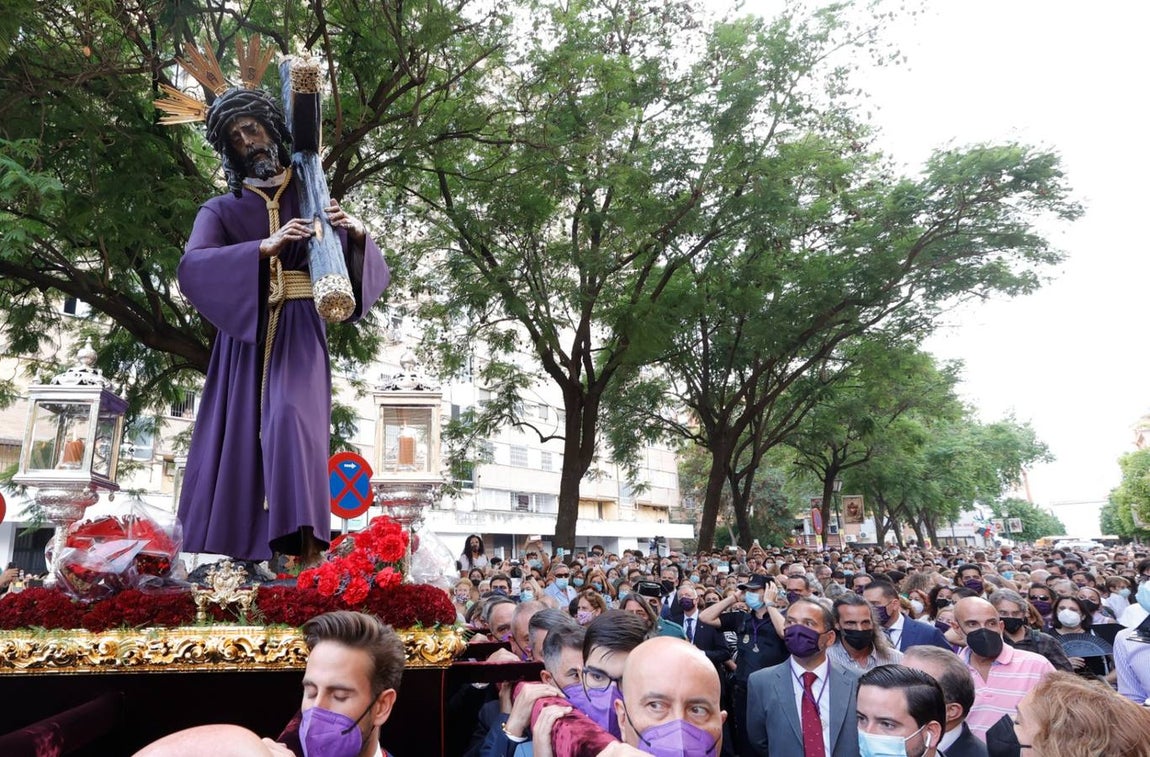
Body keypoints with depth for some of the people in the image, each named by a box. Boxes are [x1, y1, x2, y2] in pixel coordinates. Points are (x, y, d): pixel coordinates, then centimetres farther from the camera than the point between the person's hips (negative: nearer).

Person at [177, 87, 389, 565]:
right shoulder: (221, 210, 11)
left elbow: (370, 271, 7)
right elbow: (191, 266, -9)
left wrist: (357, 233, -16)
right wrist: (265, 247, -22)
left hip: (298, 331, -1)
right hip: (245, 331, 2)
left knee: (293, 418, -22)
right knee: (238, 431, -1)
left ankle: (307, 542, -24)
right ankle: (235, 551, 9)